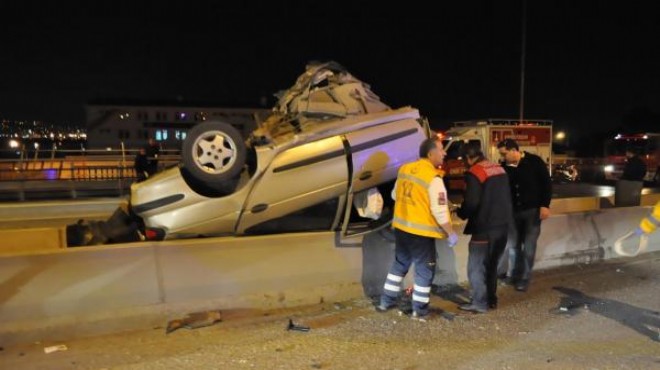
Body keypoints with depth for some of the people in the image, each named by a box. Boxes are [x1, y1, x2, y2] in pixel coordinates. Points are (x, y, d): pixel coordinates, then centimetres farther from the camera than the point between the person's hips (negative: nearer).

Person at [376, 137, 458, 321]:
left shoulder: (404, 169, 3)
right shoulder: (433, 178, -19)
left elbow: (395, 195, 15)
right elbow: (440, 211, -19)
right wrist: (451, 233, -8)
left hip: (401, 227, 7)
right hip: (422, 231, -7)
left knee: (400, 264, 22)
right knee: (424, 269, 9)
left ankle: (386, 301, 30)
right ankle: (419, 309, 18)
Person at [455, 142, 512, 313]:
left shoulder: (474, 173, -16)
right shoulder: (500, 169, 11)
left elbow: (471, 203, -21)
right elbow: (506, 197, 17)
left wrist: (460, 213, -2)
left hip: (484, 228, -9)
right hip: (502, 225, 9)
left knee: (476, 267, 2)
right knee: (491, 264, 20)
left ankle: (480, 303, 7)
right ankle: (491, 299, 27)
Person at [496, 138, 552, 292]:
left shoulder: (534, 161, -8)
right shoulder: (505, 167, 1)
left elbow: (547, 183, -7)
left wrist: (545, 205, -13)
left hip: (532, 210, -3)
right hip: (513, 211, 4)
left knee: (529, 246, 0)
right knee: (513, 245, 9)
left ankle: (525, 278, 10)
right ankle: (516, 274, 24)